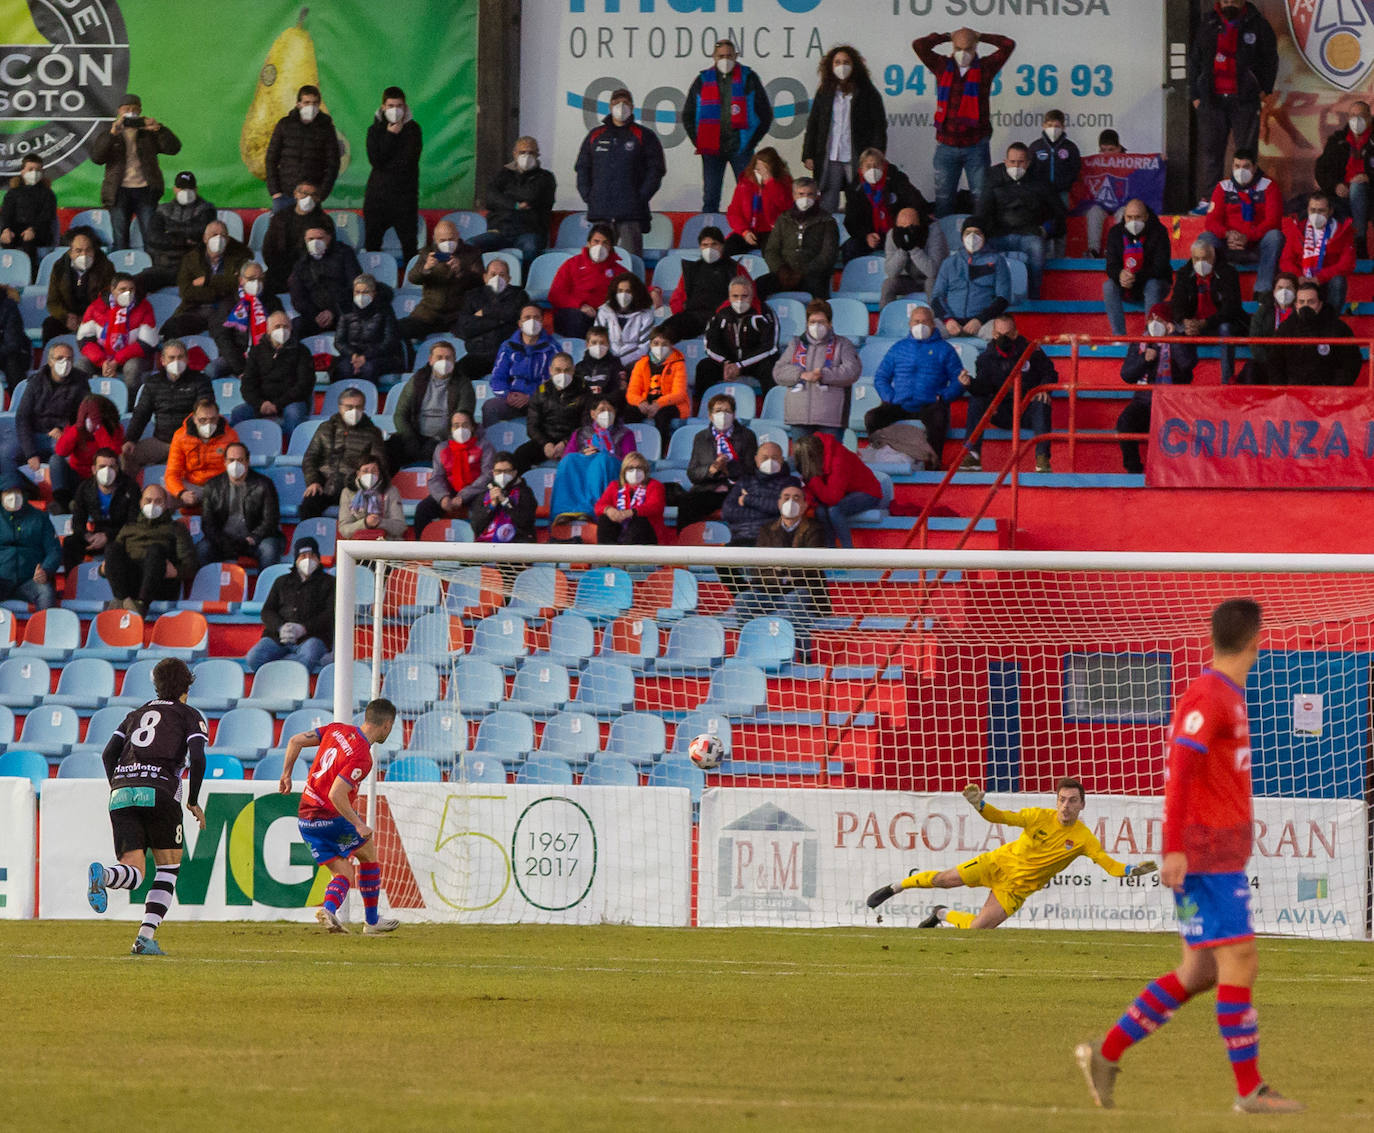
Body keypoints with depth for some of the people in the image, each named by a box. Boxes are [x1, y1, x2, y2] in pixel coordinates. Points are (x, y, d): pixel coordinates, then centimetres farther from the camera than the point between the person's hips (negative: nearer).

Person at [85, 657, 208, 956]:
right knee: (168, 867, 11)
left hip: (121, 794, 4)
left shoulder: (137, 714, 26)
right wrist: (193, 802, 7)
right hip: (158, 792, -4)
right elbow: (197, 758, -3)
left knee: (133, 872, -2)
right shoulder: (189, 716, 12)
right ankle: (145, 937, -3)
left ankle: (102, 875, -39)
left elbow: (108, 754, 16)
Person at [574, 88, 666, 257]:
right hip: (600, 211, 4)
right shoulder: (595, 136, 17)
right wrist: (588, 196, 4)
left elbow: (656, 169, 2)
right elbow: (582, 168, 18)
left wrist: (641, 197, -9)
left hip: (631, 213, -4)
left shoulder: (644, 137, 6)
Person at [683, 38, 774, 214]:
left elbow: (766, 114, 8)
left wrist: (752, 141, 1)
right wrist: (699, 143, 5)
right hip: (711, 149, 2)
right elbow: (688, 116, 16)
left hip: (740, 147, -2)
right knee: (710, 197, 1)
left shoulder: (748, 79, 4)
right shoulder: (703, 81, 9)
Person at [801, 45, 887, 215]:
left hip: (857, 160, -3)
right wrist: (808, 155, 6)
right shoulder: (824, 93, 12)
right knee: (826, 206, 1)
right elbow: (812, 125, 15)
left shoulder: (867, 93, 2)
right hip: (829, 160, 3)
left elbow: (879, 126, 1)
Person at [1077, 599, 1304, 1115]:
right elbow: (1179, 772, -20)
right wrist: (1174, 849, -25)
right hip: (1205, 856, -10)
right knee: (1240, 962, -9)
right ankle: (1250, 1089, -6)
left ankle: (1106, 1054, 12)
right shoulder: (1206, 697, -13)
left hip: (1225, 856, 10)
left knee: (1200, 972, 9)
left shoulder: (1230, 698, 17)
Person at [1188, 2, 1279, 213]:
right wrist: (1195, 94, 10)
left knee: (1246, 151, -3)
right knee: (1209, 149, 0)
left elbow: (1270, 59, 7)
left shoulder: (1257, 24, 4)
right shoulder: (1208, 25, 11)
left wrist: (1265, 90, -2)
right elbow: (1194, 61, 15)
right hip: (1212, 99, 2)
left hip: (1244, 100, -2)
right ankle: (1207, 199, 2)